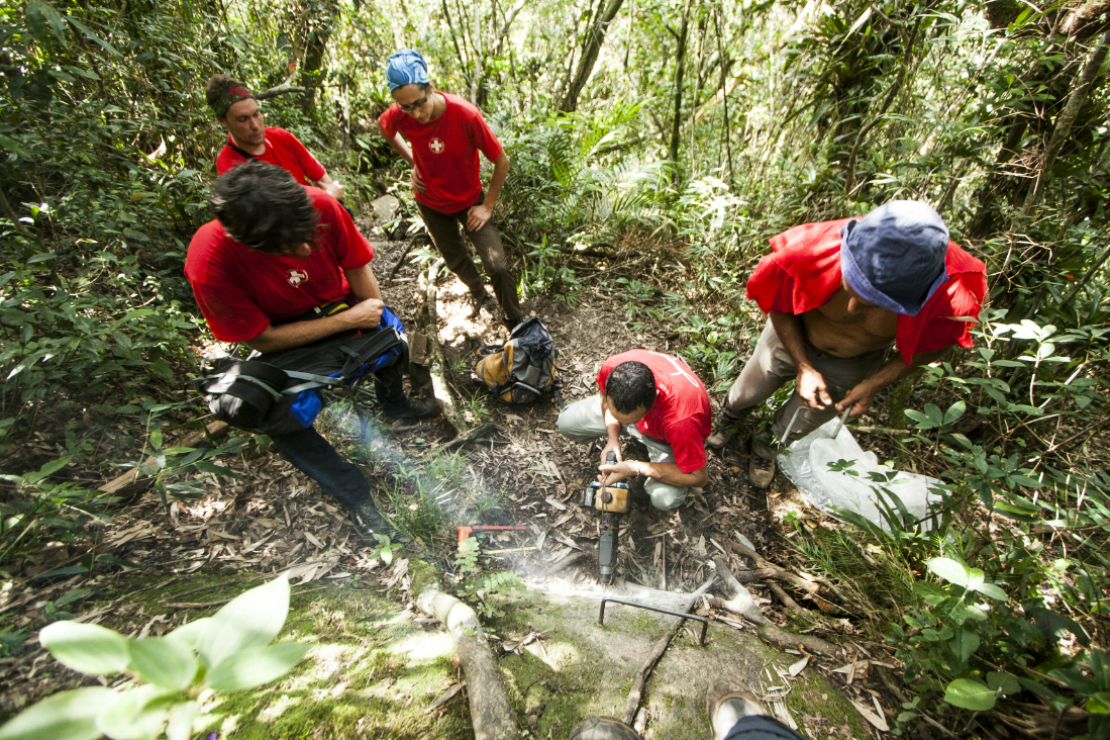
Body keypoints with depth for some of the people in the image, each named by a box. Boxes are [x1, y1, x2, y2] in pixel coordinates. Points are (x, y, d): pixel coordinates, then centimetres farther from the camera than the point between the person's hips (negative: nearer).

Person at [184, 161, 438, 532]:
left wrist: (375, 321, -14)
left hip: (337, 301, 4)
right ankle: (355, 495, 6)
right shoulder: (208, 264, -38)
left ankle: (394, 406, 26)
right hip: (281, 337, -3)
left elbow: (357, 266, -14)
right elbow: (263, 339, -29)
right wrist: (348, 320, -33)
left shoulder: (320, 205, -33)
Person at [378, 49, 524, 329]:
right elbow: (384, 127, 8)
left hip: (469, 201, -3)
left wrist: (488, 206, -15)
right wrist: (412, 162, -2)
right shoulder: (398, 116, -19)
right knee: (456, 261, 19)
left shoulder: (465, 114, -28)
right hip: (431, 203, 3)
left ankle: (514, 323, 9)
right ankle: (477, 293, 52)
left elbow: (502, 161, -19)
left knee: (497, 266, -12)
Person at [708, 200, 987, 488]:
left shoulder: (950, 295, -37)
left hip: (853, 366, 1)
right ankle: (730, 418, 62)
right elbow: (777, 306, -19)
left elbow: (937, 344, -12)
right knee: (744, 394, 24)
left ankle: (766, 448, 59)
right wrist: (803, 367, -23)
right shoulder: (811, 251, -41)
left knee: (794, 429, 23)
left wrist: (874, 384, -20)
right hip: (791, 339, -1)